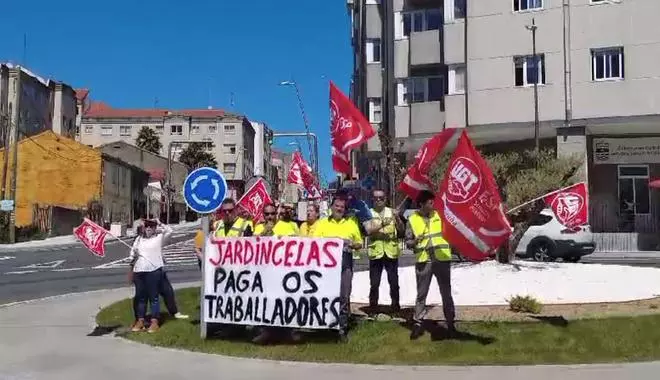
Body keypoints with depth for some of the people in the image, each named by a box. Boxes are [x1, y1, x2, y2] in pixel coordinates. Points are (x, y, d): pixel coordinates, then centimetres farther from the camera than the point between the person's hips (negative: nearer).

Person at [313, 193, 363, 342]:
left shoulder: (351, 223, 12)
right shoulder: (323, 223, 10)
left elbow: (359, 244, 15)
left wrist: (352, 244, -6)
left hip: (345, 261, 0)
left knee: (344, 296, -3)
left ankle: (342, 327, 5)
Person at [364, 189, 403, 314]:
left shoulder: (391, 212, 8)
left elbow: (401, 229, 0)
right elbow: (369, 230, -10)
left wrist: (397, 219, -19)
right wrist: (382, 225, -25)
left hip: (391, 252, 1)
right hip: (375, 252, -1)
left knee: (394, 282, 4)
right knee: (374, 283, 2)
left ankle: (395, 306, 13)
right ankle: (373, 308, 11)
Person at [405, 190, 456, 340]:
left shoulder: (441, 215, 5)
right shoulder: (412, 219, 2)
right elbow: (408, 241, 5)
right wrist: (414, 242, -15)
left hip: (442, 259, 1)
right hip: (423, 261, -1)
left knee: (446, 293, 8)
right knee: (421, 294, 6)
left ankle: (450, 322, 18)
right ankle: (418, 323, 13)